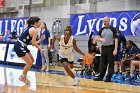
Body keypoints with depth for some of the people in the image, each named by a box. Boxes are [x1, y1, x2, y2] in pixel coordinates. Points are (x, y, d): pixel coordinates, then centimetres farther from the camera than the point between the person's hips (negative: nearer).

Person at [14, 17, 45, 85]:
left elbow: (34, 42, 21)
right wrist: (41, 39, -3)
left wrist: (40, 49, 21)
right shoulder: (34, 30, -15)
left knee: (32, 61, 16)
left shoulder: (30, 28, 15)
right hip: (19, 47, -10)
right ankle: (22, 77, 11)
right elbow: (33, 44, -15)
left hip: (22, 46, 10)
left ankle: (23, 76, 25)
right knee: (29, 62, -5)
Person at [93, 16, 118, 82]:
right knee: (102, 63, 9)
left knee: (110, 64, -2)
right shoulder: (101, 30, 9)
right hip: (103, 48, 5)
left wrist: (115, 49, -16)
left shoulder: (113, 29, -4)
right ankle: (101, 76, 17)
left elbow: (116, 39, -7)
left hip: (110, 48, -5)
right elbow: (96, 38, 2)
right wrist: (101, 39, -21)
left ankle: (108, 78, 4)